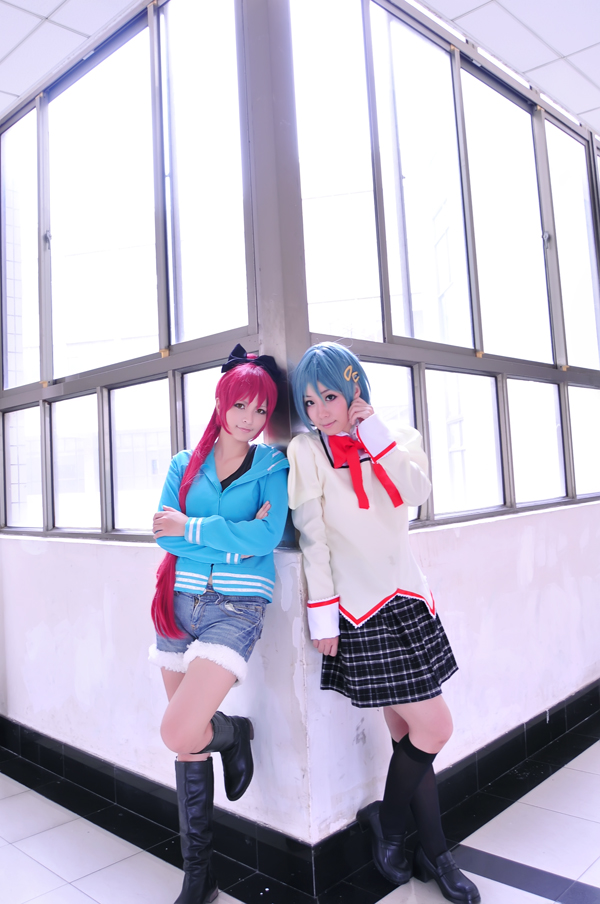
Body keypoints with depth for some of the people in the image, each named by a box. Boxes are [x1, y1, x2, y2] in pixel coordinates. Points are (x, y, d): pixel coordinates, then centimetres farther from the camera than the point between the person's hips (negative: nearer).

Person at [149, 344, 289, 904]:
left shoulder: (272, 466, 0)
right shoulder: (186, 464, 8)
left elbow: (268, 536, -15)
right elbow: (166, 535, -3)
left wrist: (191, 527, -11)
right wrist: (234, 539, -13)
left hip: (237, 606, -4)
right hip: (180, 602, 4)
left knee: (179, 736, -18)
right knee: (187, 746, 10)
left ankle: (234, 733, 18)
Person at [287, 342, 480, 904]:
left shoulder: (396, 440, 7)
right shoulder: (307, 451, -4)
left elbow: (416, 492, -14)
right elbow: (312, 539, -7)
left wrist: (371, 427, -13)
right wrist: (323, 616, -8)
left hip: (407, 599, 5)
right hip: (361, 612, -4)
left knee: (411, 736, 7)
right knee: (432, 729, -1)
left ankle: (388, 821, 34)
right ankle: (433, 854, 24)